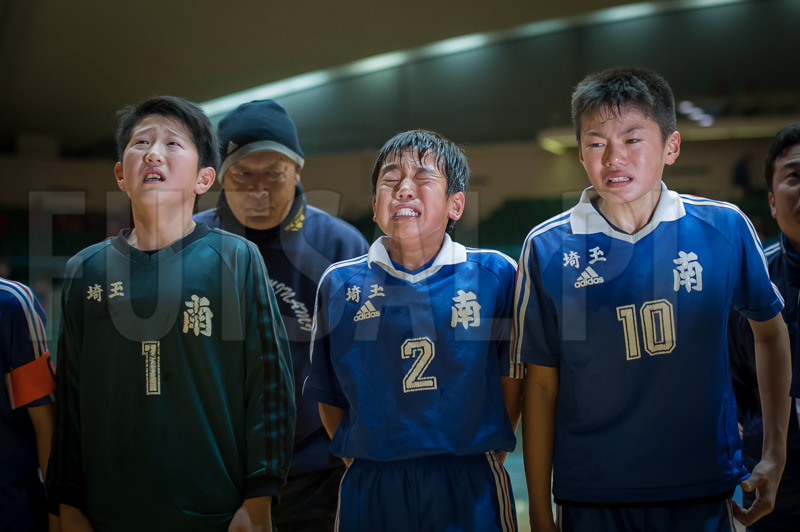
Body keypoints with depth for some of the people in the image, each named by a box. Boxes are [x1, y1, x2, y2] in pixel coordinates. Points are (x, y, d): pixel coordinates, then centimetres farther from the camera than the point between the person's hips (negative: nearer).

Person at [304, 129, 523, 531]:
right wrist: (364, 465, 3)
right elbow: (330, 397, 8)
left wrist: (482, 464, 0)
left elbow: (511, 384, 3)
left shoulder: (494, 276, 0)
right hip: (371, 490, 1)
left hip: (468, 488, -1)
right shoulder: (339, 284, 4)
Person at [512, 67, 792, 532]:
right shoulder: (548, 248, -6)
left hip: (705, 491, 1)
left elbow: (771, 331, 13)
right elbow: (542, 384, -1)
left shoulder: (725, 229, -3)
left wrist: (775, 454, 9)